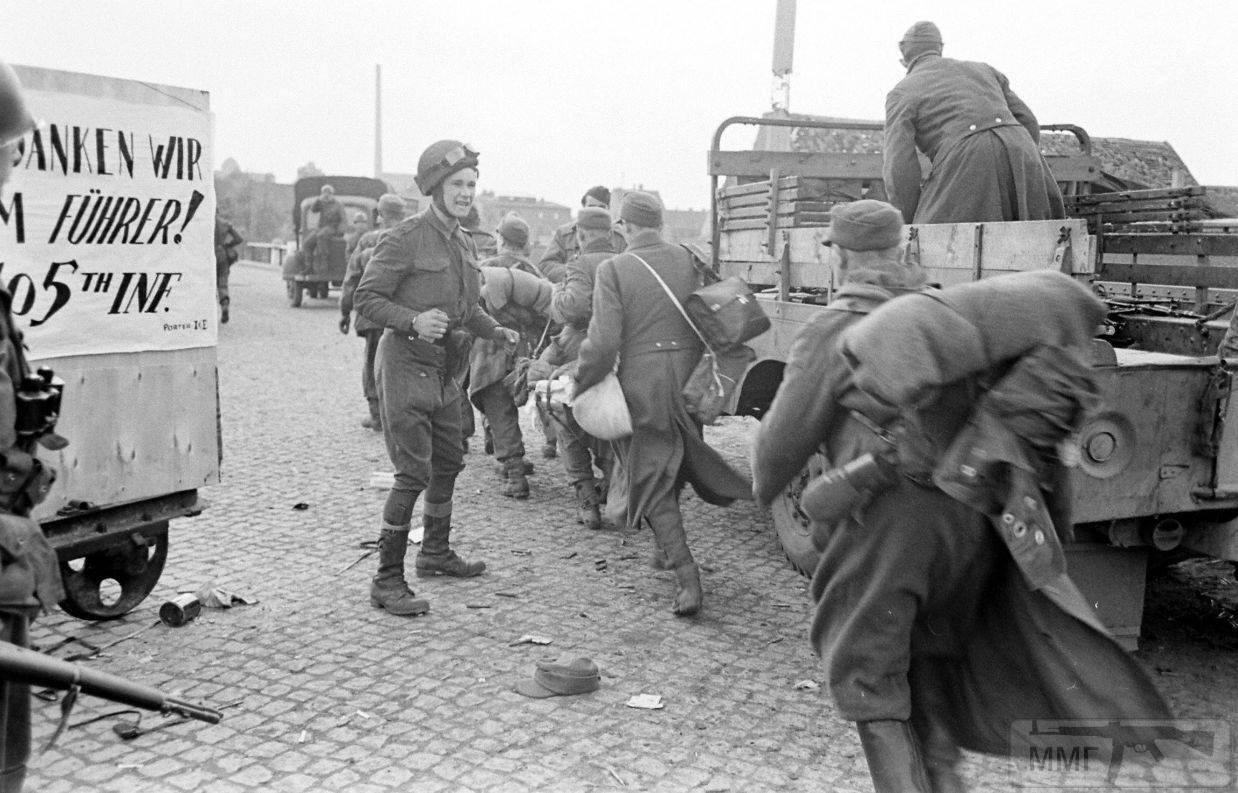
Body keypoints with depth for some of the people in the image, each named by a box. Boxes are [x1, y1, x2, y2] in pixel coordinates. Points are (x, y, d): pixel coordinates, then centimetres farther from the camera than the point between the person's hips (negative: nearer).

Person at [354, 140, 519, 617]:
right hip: (407, 364, -9)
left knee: (449, 463, 18)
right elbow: (365, 298, -15)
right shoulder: (405, 239, -13)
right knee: (414, 473, -12)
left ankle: (435, 552, 36)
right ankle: (387, 580, -5)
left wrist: (496, 331, 9)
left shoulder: (465, 244, 12)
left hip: (446, 371, 9)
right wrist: (413, 321, -30)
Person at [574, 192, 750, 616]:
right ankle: (670, 549, 41)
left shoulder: (613, 270, -9)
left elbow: (602, 342, -16)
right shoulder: (689, 260, 4)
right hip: (690, 380, 5)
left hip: (642, 384, -5)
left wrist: (581, 388, -3)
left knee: (653, 483, 4)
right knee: (672, 471, 25)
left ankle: (687, 578, -4)